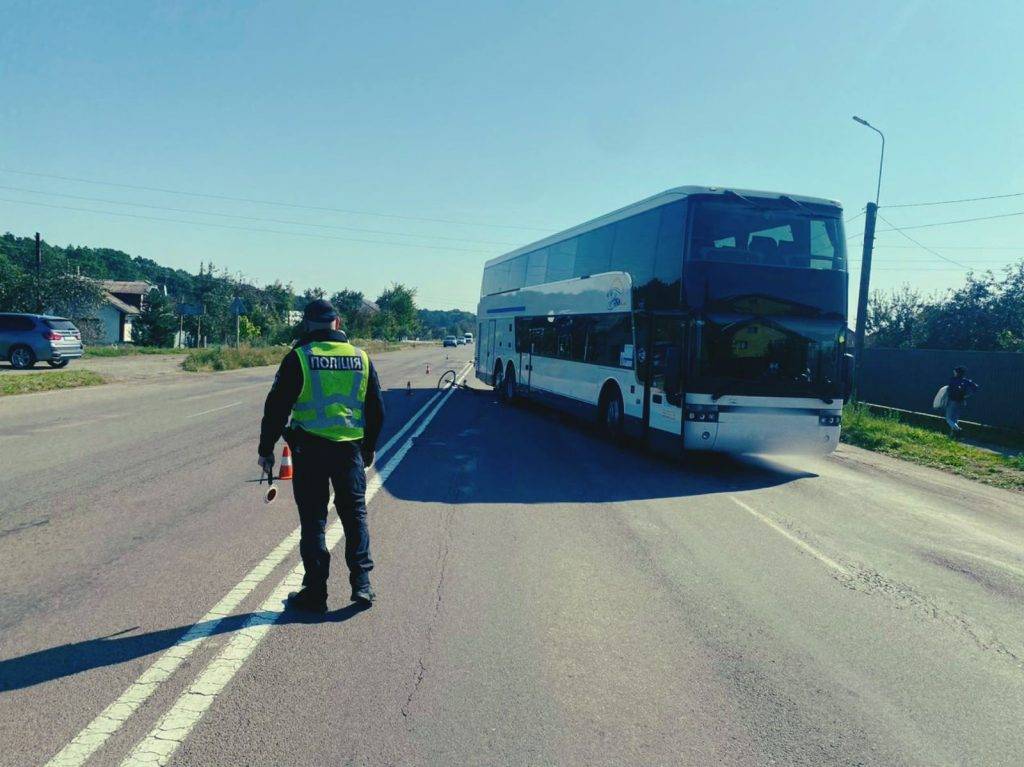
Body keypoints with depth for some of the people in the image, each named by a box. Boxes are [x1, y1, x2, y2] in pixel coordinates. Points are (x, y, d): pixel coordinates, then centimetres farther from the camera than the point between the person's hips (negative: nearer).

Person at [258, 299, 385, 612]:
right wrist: (368, 448, 23)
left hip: (309, 449, -3)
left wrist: (266, 449, 5)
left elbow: (277, 407, -5)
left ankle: (315, 592, 11)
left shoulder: (298, 357, -5)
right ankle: (361, 584, 14)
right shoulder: (360, 357, 6)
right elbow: (376, 410, 12)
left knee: (313, 521, 6)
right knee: (355, 515, 14)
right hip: (351, 449, 3)